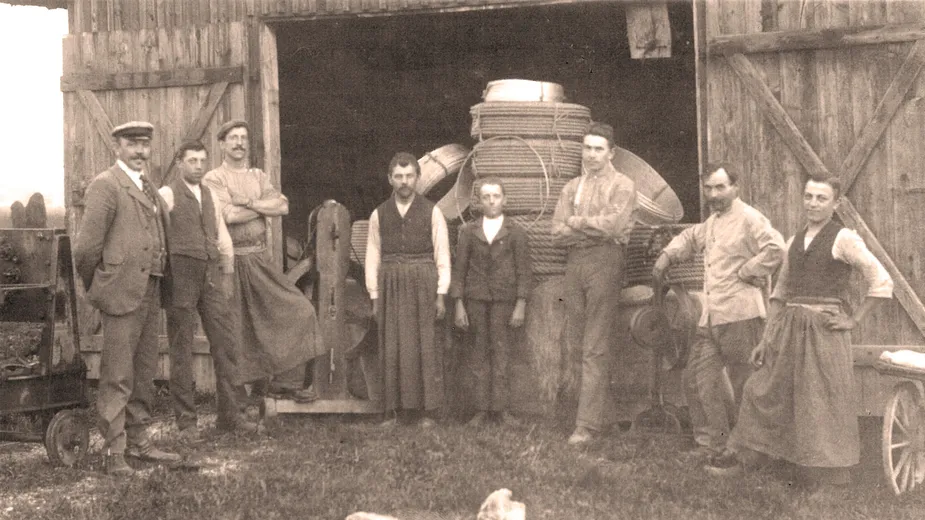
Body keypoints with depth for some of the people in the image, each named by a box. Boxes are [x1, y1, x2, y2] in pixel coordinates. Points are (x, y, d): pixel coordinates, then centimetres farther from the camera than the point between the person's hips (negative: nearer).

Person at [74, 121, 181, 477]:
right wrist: (96, 287, -3)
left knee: (145, 374, 14)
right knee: (117, 378, -4)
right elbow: (87, 246, -12)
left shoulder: (149, 189, 18)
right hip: (121, 293, -8)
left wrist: (162, 284, 14)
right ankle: (114, 452, 1)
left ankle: (138, 441, 24)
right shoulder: (105, 186, -8)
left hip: (151, 292, 8)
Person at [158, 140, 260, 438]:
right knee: (181, 349, 1)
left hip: (212, 275, 6)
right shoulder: (167, 194, -1)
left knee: (227, 343, 2)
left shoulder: (209, 195, 18)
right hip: (180, 273, -6)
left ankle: (229, 415, 10)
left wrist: (227, 274, 15)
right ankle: (185, 420, 8)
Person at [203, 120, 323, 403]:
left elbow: (283, 205, 0)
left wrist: (248, 202, -11)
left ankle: (288, 381, 5)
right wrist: (264, 207, -4)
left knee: (295, 311, -2)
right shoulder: (214, 179, 0)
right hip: (233, 259, -5)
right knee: (243, 326, 1)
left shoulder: (259, 176, 16)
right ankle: (259, 381, 11)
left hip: (262, 258, 5)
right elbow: (229, 214, -16)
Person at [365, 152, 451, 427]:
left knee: (425, 346, -1)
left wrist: (441, 294, -3)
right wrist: (375, 296, 4)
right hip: (391, 286, 1)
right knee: (392, 347, 1)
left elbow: (442, 256, 4)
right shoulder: (379, 215, 9)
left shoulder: (432, 212, 4)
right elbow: (373, 257, 9)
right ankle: (393, 409, 7)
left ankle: (426, 410, 5)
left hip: (423, 285, -1)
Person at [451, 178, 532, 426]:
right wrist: (459, 306, 1)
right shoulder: (468, 232, 7)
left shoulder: (515, 233, 3)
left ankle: (499, 407, 5)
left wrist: (521, 306, -5)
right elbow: (459, 269, 7)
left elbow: (524, 272, 2)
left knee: (500, 351, -1)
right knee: (479, 353, 2)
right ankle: (481, 408, 5)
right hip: (476, 298, 1)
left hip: (503, 299, -1)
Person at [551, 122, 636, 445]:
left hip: (605, 262, -6)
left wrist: (577, 222, -2)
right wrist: (595, 229, -5)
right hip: (574, 263, 6)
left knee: (595, 348, -8)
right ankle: (598, 411, 12)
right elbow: (558, 233, 7)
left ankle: (589, 424, -10)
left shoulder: (622, 186, 3)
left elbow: (613, 225, -13)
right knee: (578, 341, 4)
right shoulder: (571, 188, 19)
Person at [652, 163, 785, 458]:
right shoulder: (712, 222, 20)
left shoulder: (748, 218, -8)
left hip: (741, 314, -9)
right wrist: (667, 256, 23)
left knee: (744, 381, -2)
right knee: (703, 373, 7)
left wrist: (745, 273, -15)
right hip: (711, 316, 9)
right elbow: (691, 238, 40)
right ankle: (712, 442, 13)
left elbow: (776, 249, -21)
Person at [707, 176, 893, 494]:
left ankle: (829, 483, 13)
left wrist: (854, 319, -8)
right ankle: (743, 458, 24)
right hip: (789, 329, 6)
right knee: (766, 392, 10)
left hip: (824, 328, -6)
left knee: (822, 404, 1)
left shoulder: (843, 239, -6)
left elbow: (882, 282, -8)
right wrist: (766, 339, 14)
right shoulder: (795, 242, 13)